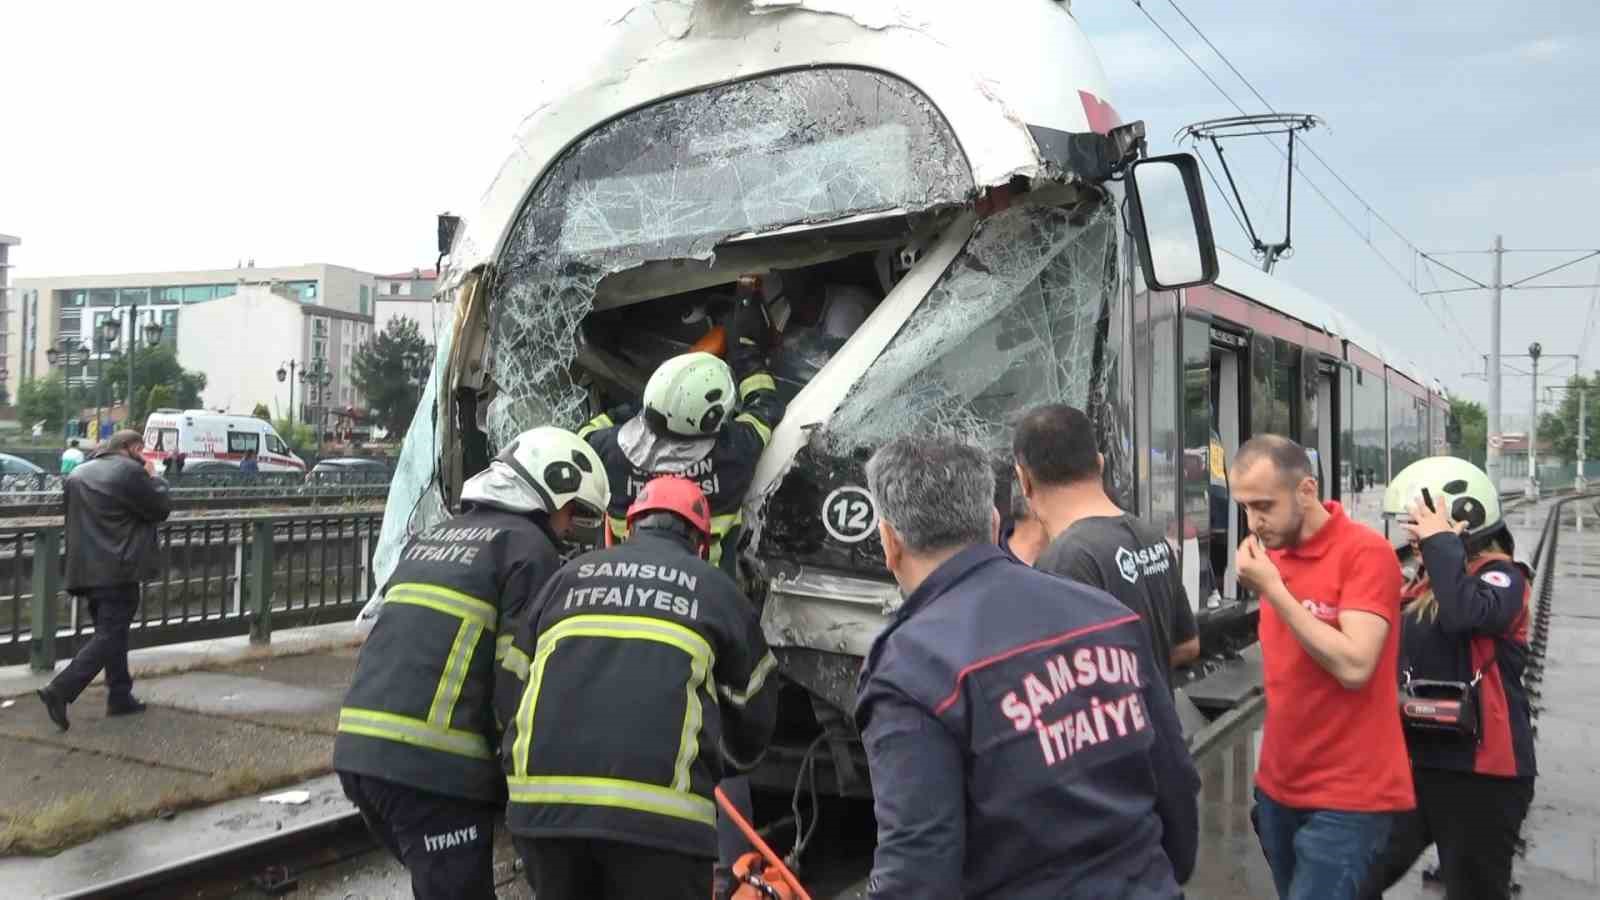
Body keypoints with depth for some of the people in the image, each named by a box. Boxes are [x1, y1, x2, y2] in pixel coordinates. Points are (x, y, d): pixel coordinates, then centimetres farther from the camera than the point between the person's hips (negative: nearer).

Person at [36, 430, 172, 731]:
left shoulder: (78, 473, 14)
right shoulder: (131, 472, -12)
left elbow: (71, 514, 22)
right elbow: (162, 509, -7)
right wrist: (153, 477, 4)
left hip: (85, 569, 9)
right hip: (118, 570, -8)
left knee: (111, 632, 16)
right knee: (110, 635, -5)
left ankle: (120, 697, 20)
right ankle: (60, 690, -16)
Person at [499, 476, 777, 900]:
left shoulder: (568, 575, 21)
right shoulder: (715, 587, 14)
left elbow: (511, 690, 20)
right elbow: (755, 714, 21)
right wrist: (735, 755, 43)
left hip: (543, 800, 4)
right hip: (657, 810, -3)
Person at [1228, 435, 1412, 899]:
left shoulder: (1366, 552, -15)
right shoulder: (1272, 554, 5)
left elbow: (1354, 666, -24)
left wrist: (1273, 590, -21)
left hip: (1345, 798, -7)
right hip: (1280, 786, 7)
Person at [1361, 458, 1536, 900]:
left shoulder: (1501, 578, -11)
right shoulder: (1425, 581, 13)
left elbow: (1464, 613, -35)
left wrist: (1440, 542, -25)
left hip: (1479, 772, -7)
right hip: (1414, 762, 8)